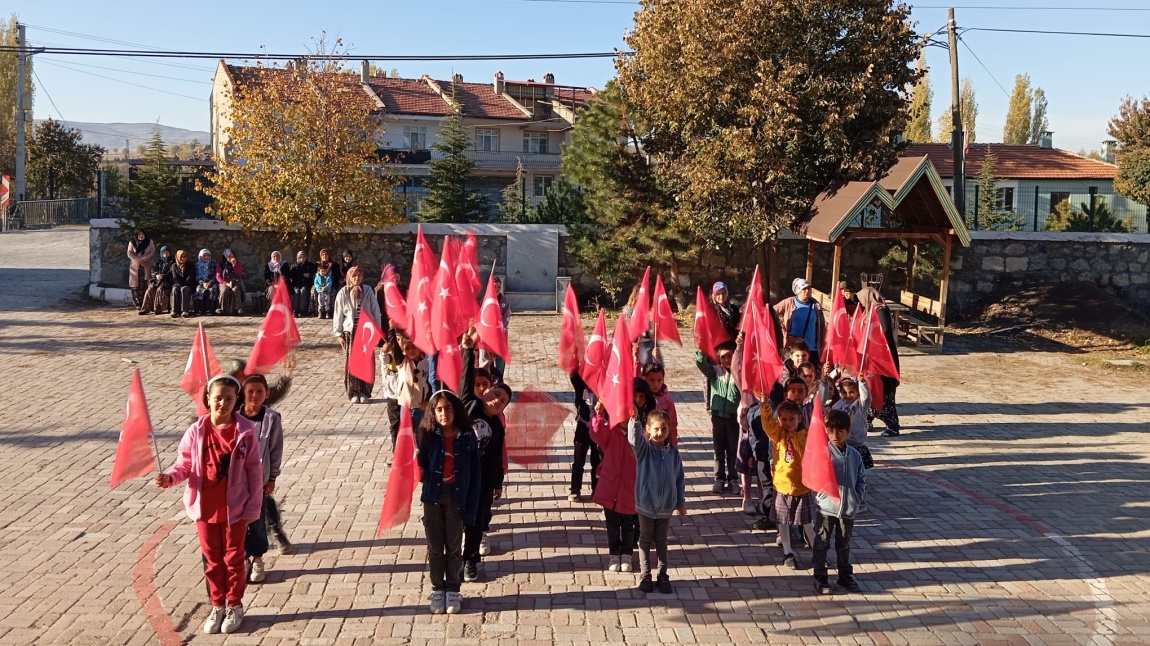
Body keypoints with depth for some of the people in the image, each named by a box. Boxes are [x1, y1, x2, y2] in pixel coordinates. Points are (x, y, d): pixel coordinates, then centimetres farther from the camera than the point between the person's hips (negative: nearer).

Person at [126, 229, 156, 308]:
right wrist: (138, 260, -13)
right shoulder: (132, 242, 8)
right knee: (136, 285, -7)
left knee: (146, 285, -10)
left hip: (147, 267, -1)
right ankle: (138, 304, -4)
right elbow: (129, 253, 2)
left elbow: (153, 252, 1)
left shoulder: (150, 242, 8)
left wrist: (144, 259, -13)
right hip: (135, 267, 1)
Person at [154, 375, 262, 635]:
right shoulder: (196, 431, -7)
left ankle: (235, 606, 30)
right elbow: (185, 464, 0)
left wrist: (254, 506, -8)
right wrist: (170, 477, -22)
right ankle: (217, 606, 33)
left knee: (233, 558, 13)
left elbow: (254, 471, -7)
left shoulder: (245, 431, -12)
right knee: (212, 559, 16)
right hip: (205, 507, 2)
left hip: (235, 508, -2)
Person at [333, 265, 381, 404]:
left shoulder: (367, 291, 0)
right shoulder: (343, 293, -1)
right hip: (350, 332, 0)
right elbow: (338, 315, 3)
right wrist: (339, 334, 1)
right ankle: (353, 393, 12)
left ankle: (364, 392, 13)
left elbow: (375, 311, 2)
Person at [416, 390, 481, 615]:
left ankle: (453, 591, 25)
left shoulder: (467, 437, -8)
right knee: (435, 547, 11)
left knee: (454, 547, 11)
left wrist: (470, 507, -6)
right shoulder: (428, 436, -7)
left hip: (456, 498, -1)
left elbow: (474, 475, -4)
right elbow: (421, 465, -10)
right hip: (433, 497, 1)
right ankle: (437, 590, 26)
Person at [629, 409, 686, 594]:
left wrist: (681, 502, 7)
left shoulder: (673, 452, -2)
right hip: (646, 504, -2)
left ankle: (663, 575, 26)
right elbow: (634, 438, -32)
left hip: (666, 505, 2)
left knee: (661, 541, 15)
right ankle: (644, 574, 24)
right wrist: (634, 420, -51)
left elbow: (680, 479, 5)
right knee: (645, 540, 13)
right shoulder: (644, 448, -10)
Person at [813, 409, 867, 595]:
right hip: (826, 507, -3)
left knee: (844, 544, 18)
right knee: (822, 544, 6)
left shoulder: (854, 455, 3)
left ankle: (846, 575, 32)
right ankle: (820, 577, 18)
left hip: (848, 508, 3)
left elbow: (862, 479, 10)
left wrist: (859, 497, 0)